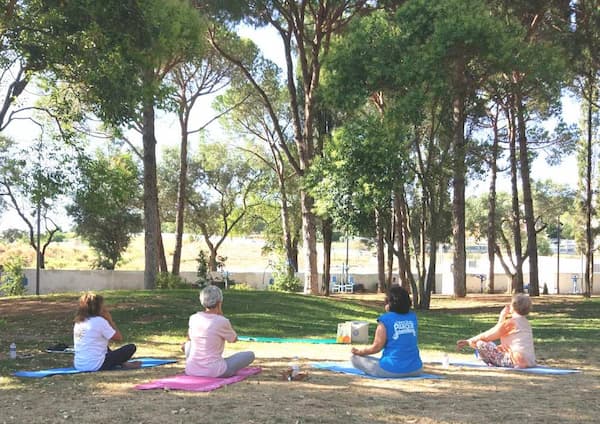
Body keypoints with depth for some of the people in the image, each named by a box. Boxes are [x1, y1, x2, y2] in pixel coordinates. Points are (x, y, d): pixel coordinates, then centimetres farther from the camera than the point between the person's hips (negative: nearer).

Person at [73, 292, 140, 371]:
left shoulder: (78, 322, 10)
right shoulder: (100, 321, -13)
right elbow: (119, 338, -7)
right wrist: (110, 320, 1)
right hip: (95, 366, -8)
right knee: (131, 347, -2)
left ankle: (120, 362, 28)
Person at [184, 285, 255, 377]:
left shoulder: (193, 318, -1)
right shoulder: (222, 322, -15)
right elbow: (234, 339, 6)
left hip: (191, 370, 6)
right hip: (215, 371, -6)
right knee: (250, 355, 12)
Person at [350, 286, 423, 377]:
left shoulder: (385, 319, -10)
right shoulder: (413, 317, 5)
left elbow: (376, 347, -10)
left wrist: (358, 352, 7)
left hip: (392, 370, -5)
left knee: (355, 358, 7)